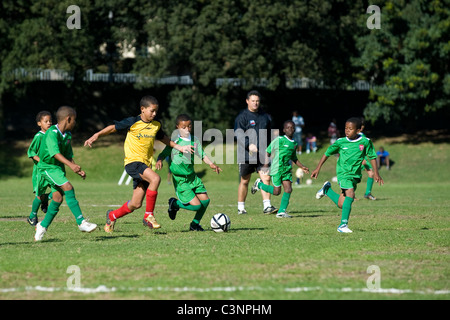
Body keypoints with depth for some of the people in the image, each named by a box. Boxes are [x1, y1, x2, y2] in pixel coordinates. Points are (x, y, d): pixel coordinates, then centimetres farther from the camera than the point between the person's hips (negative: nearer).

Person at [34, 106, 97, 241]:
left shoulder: (68, 135, 7)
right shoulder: (52, 133, -21)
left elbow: (68, 156, 15)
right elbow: (55, 152, -33)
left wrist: (78, 170, 4)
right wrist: (71, 165, -44)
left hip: (59, 168, 9)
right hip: (47, 167, -9)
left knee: (58, 197, 1)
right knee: (68, 187, -23)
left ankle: (43, 226, 17)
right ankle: (81, 222, -25)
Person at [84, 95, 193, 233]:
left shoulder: (156, 125, 9)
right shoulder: (133, 122, -8)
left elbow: (162, 138, 28)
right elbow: (113, 127, 1)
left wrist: (179, 148, 24)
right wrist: (96, 136, -6)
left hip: (145, 164, 6)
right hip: (132, 161, -6)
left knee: (136, 204, 3)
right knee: (155, 178, -32)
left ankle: (112, 216, 31)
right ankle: (149, 215, -20)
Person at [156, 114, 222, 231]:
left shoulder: (195, 140, 6)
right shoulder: (174, 141, -10)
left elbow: (202, 155, 10)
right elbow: (164, 154, -7)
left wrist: (211, 164, -6)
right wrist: (159, 160, -29)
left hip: (192, 176, 6)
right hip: (180, 180, -6)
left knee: (205, 199, -1)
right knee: (196, 205, -13)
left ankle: (195, 224, 21)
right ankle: (174, 204, 14)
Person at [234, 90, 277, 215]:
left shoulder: (265, 117, 14)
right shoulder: (242, 116, -2)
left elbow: (269, 136, 24)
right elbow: (238, 134, -14)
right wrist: (248, 145, -29)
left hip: (263, 154, 3)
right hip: (246, 155, -3)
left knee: (266, 178, -11)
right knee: (244, 181, 5)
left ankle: (267, 206, -14)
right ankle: (241, 207, 17)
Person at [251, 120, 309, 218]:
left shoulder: (294, 144, 12)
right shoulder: (279, 140, -9)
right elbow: (268, 151, -4)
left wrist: (302, 167, 20)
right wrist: (266, 162, -10)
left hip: (287, 169, 6)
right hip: (276, 168, -6)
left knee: (288, 189, -7)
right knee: (277, 191, -3)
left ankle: (282, 211, 0)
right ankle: (259, 184, 22)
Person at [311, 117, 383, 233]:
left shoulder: (365, 142, -4)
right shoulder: (340, 142, -5)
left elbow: (372, 157, 8)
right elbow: (327, 153, 7)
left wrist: (376, 173, 1)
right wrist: (318, 169, 6)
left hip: (355, 174, 3)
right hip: (343, 172, -3)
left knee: (341, 204, 2)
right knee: (350, 194, -27)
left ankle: (327, 189, 30)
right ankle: (343, 225, -21)